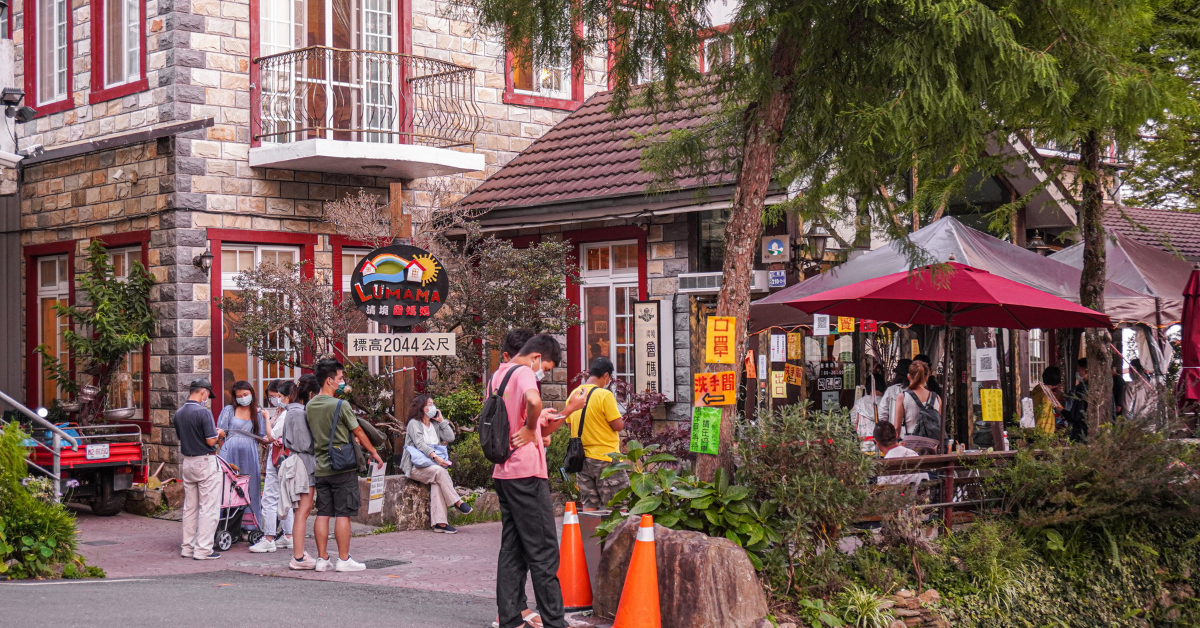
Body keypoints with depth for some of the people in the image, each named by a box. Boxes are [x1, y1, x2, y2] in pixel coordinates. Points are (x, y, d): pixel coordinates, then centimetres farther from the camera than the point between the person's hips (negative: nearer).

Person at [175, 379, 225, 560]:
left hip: (187, 462, 8)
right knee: (208, 507, -2)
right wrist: (218, 434, 3)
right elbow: (210, 441, -19)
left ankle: (187, 547, 18)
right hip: (206, 462, -8)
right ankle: (203, 549, -4)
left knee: (190, 507, 14)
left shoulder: (179, 413, 7)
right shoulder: (203, 412, -17)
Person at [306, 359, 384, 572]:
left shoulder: (309, 407, 7)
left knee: (322, 514, 8)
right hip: (343, 467, -6)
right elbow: (358, 432, -5)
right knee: (343, 514, -1)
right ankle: (343, 559, 3)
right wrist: (374, 453, 9)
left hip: (320, 467, 6)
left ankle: (322, 559, 10)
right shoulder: (341, 405, -12)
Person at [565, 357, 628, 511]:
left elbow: (570, 424, 13)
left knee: (589, 504, 10)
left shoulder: (574, 394, 5)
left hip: (582, 458, 6)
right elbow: (618, 426, -13)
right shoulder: (605, 395, -14)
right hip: (606, 458, -6)